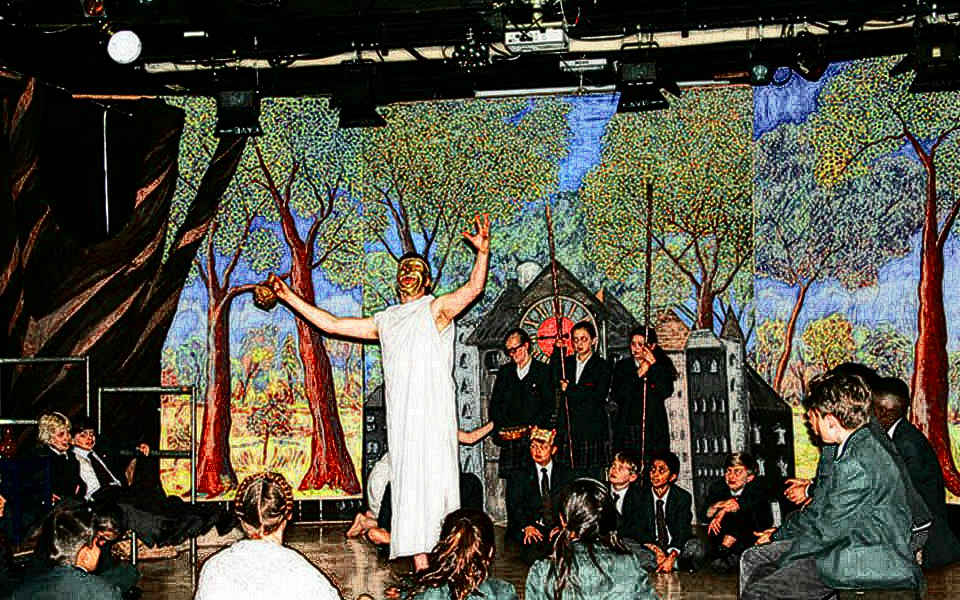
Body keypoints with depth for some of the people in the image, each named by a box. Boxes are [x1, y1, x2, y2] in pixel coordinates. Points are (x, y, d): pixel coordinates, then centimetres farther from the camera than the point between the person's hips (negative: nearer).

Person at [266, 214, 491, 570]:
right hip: (400, 416, 5)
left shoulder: (436, 309, 6)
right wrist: (289, 297, 25)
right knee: (409, 484, 0)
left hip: (432, 412, -5)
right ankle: (421, 571, 0)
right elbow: (331, 324, 26)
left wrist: (483, 252, -27)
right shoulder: (385, 321, 22)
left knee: (431, 483, -10)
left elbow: (474, 288, -10)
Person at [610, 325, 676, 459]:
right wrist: (638, 374, -7)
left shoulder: (662, 366, 7)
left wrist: (654, 365, -10)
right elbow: (616, 396, -2)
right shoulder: (623, 366, 10)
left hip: (654, 430, -1)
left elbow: (666, 392, -9)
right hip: (628, 428, 1)